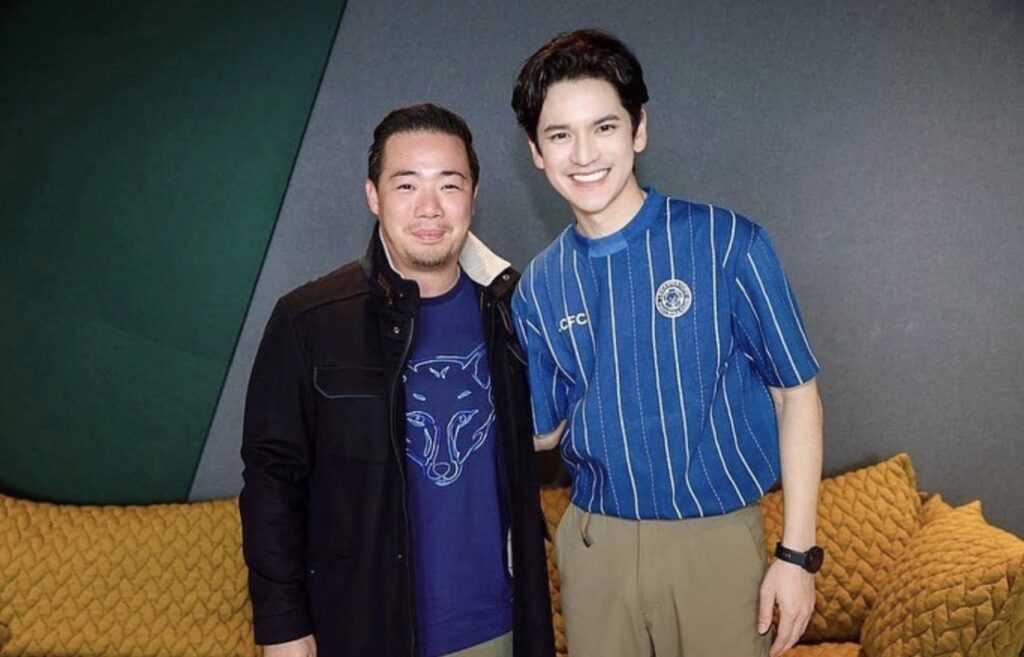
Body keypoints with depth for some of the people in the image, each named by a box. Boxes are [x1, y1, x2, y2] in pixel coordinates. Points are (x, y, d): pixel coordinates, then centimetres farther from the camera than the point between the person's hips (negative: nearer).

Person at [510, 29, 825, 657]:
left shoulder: (727, 243, -11)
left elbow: (797, 393, -5)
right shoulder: (540, 283, 1)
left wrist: (797, 552, -8)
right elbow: (542, 429, 8)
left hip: (716, 538, -3)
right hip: (595, 542, 3)